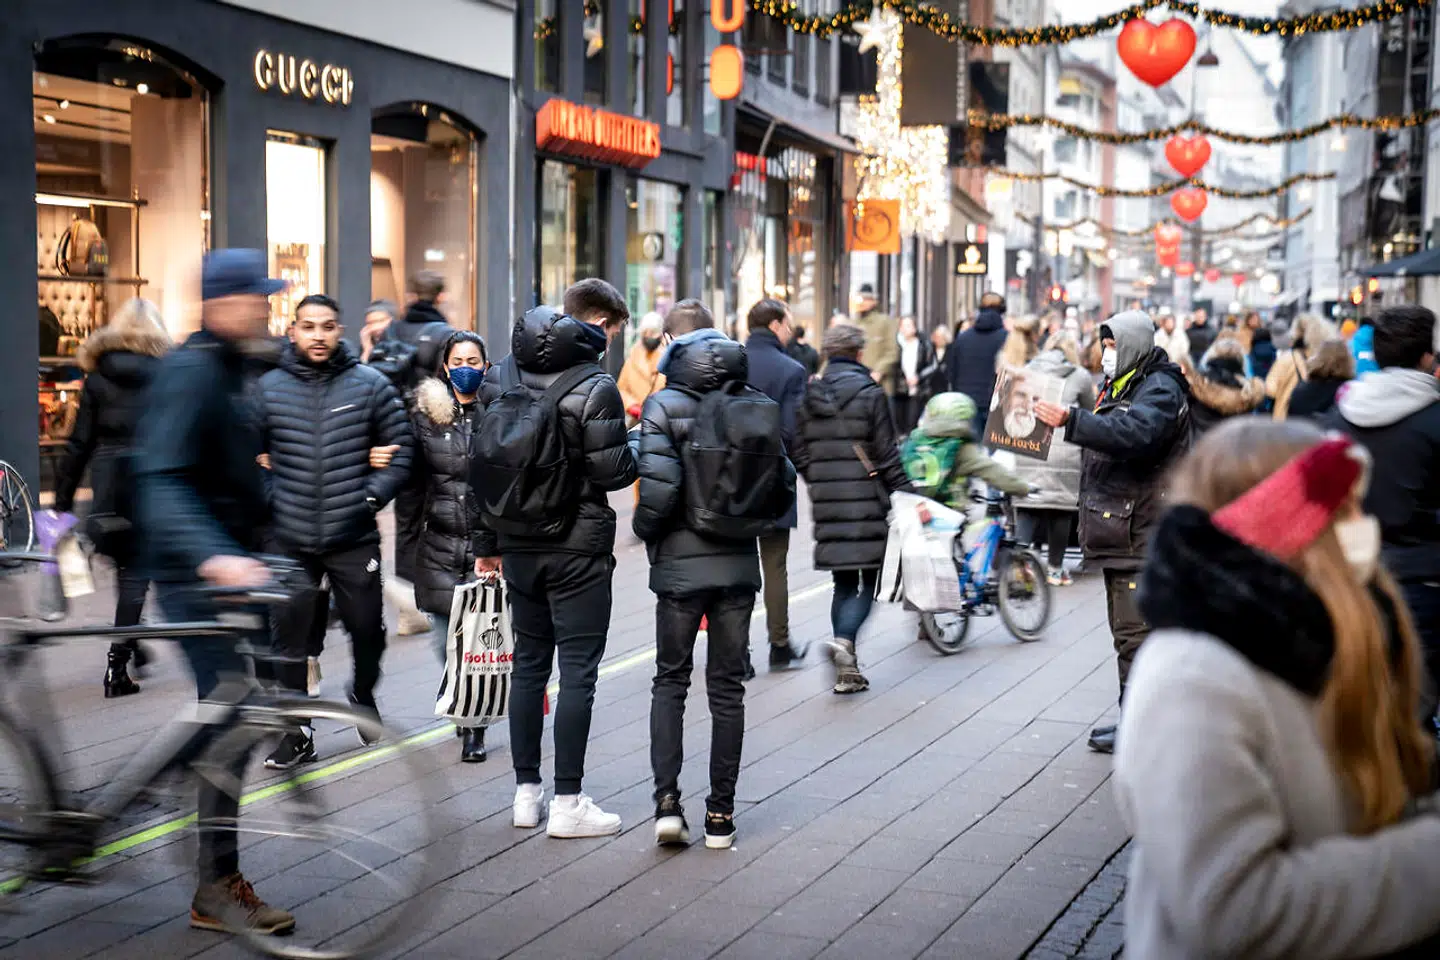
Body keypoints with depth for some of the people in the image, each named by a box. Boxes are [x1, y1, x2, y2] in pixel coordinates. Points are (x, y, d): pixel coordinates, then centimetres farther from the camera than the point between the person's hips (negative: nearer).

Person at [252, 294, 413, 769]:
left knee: (367, 631, 9)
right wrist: (267, 498, -1)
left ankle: (363, 697, 39)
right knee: (290, 639, 4)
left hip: (354, 538, 0)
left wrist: (372, 497, -5)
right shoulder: (268, 387, 2)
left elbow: (401, 448, 4)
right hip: (289, 540, 1)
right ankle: (296, 735, 15)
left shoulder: (370, 384, 0)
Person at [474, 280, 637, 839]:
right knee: (578, 672, 0)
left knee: (529, 666, 14)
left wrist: (487, 542, 15)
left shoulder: (500, 378, 6)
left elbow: (481, 465, 8)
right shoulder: (594, 387, -14)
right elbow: (611, 473, -16)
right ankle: (567, 803, 1)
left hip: (519, 544, 6)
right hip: (578, 547, -6)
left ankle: (526, 792, 19)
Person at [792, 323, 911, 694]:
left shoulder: (809, 396, 6)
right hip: (866, 502, -5)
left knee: (844, 583, 13)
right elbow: (887, 455, -9)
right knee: (869, 582, 2)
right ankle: (844, 639, -22)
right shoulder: (870, 394, -8)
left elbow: (799, 455, 8)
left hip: (827, 504, 5)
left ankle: (847, 671, 12)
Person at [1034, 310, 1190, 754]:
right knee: (1127, 631, 15)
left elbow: (1133, 433, -31)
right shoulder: (1118, 387, 20)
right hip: (1119, 533, 11)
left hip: (1143, 533, -11)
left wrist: (1071, 420, -37)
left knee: (1135, 633, -9)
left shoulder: (1160, 390, -12)